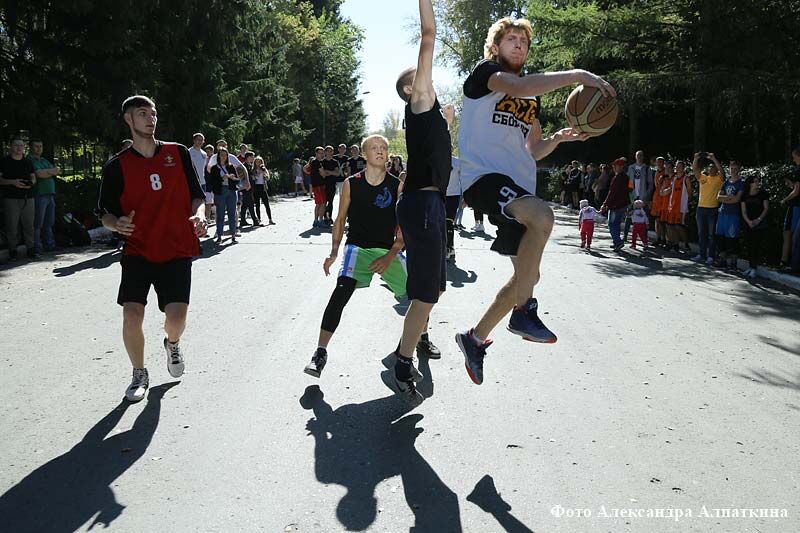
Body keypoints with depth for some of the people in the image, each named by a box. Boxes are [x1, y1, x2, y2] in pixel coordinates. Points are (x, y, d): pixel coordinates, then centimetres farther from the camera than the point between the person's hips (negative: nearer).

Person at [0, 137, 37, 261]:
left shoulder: (28, 162, 16)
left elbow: (33, 177, 17)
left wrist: (31, 182, -6)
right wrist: (12, 182, -16)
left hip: (28, 198, 3)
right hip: (11, 198, -3)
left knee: (29, 225, 2)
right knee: (11, 226, -4)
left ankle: (31, 249, 9)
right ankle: (12, 251, 3)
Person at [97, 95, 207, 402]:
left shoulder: (178, 153, 4)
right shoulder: (116, 166, 1)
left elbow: (197, 196, 9)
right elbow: (106, 213, 5)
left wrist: (198, 214, -13)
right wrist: (117, 223, -18)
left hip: (177, 252, 0)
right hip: (137, 251, 0)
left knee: (176, 317, -9)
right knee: (131, 315, -10)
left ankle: (172, 343, 30)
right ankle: (139, 375, 15)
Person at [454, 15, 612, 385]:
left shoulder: (532, 98, 25)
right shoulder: (485, 72, 3)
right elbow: (519, 86, -20)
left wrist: (558, 138, 8)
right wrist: (579, 75, -19)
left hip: (519, 188, 9)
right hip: (484, 175, -8)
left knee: (527, 276, 4)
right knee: (542, 216, -35)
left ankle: (475, 339, 19)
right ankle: (523, 311, -21)